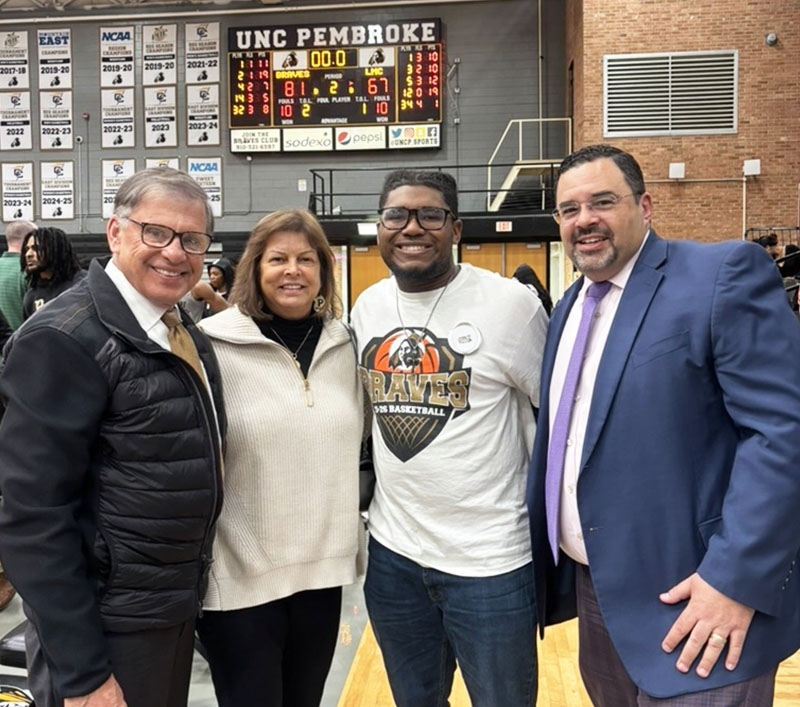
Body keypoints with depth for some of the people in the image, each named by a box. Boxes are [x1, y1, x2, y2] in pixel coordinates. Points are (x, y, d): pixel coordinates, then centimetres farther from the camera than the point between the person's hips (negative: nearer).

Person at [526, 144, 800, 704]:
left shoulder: (723, 273, -13)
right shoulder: (569, 308, 11)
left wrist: (737, 578, -21)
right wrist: (553, 561, 13)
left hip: (688, 600, -7)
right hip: (594, 591, 8)